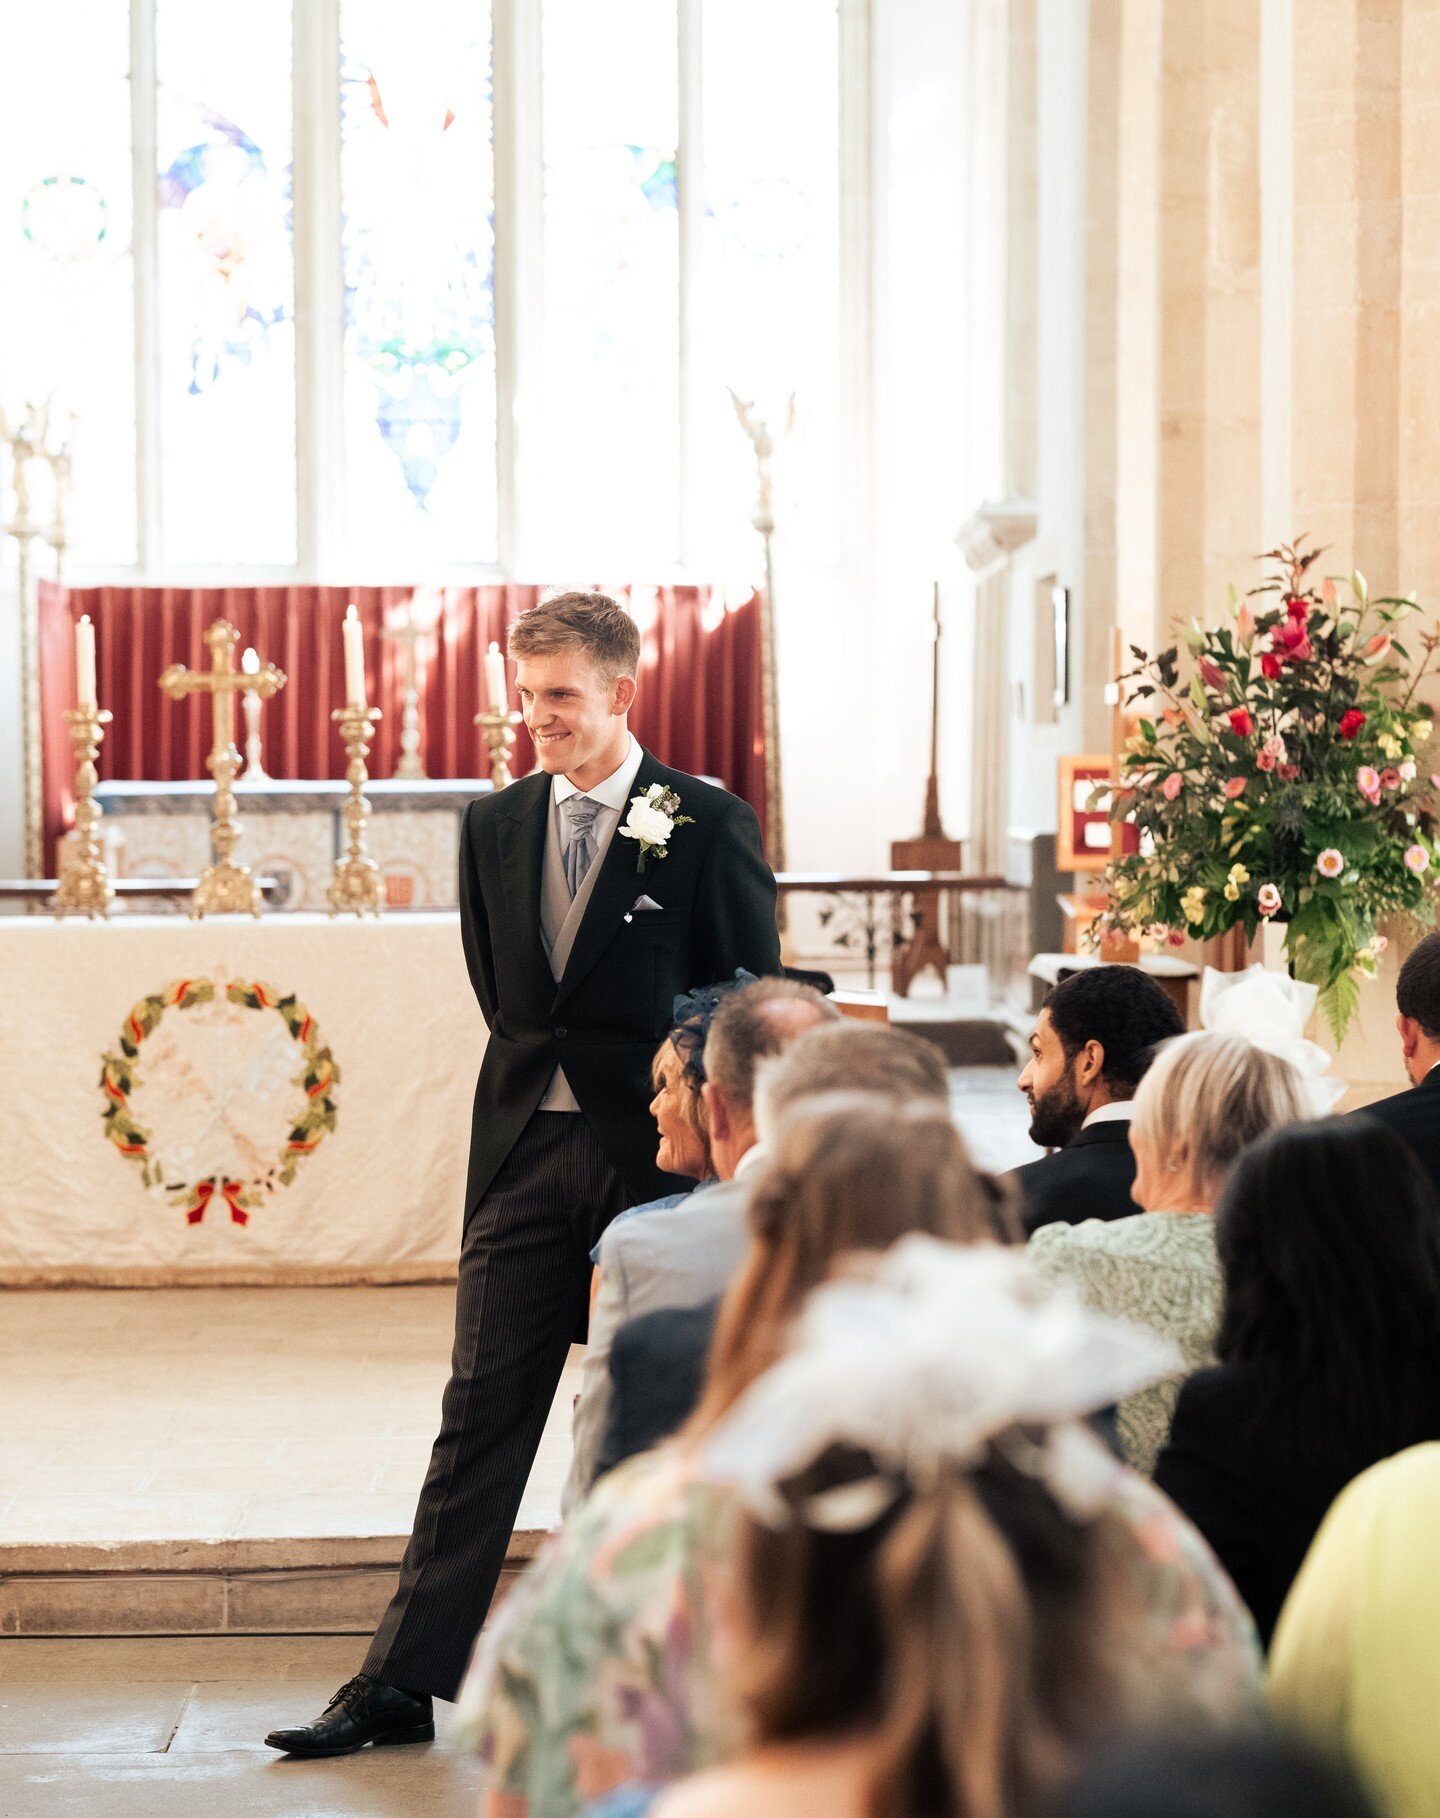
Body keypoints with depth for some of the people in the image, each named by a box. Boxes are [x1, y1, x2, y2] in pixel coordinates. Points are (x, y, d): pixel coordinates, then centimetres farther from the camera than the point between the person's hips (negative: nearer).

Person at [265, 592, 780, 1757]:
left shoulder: (711, 827, -4)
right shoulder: (494, 827, 9)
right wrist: (561, 1073, 6)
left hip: (659, 1156, -3)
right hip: (527, 1149, 4)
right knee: (480, 1417, 3)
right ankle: (404, 1684, 5)